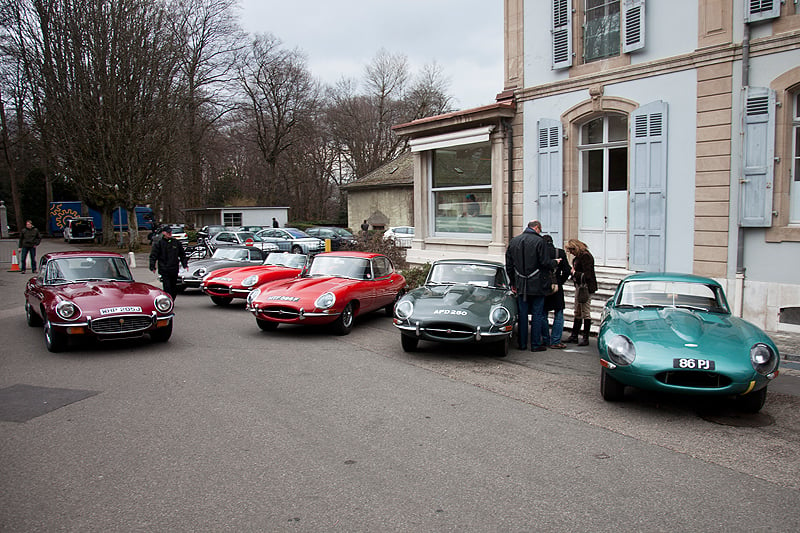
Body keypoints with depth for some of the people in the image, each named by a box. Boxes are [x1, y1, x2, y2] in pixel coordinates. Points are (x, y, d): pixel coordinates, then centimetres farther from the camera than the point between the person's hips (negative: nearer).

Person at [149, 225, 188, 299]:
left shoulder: (176, 242, 10)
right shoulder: (158, 243, 0)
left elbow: (182, 255, 18)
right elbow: (153, 256, 0)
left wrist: (185, 264, 10)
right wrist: (152, 267, -6)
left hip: (174, 270, 4)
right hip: (164, 270, -4)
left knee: (174, 287, 9)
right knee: (167, 288, -9)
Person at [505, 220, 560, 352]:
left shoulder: (513, 241, 7)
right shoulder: (539, 241, -10)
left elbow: (509, 265, 11)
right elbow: (545, 263, -12)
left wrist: (513, 283, 18)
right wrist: (555, 262, 10)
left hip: (521, 285, 5)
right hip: (536, 285, -5)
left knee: (522, 314, 10)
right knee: (537, 314, 4)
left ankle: (522, 344, 14)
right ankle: (536, 344, 7)